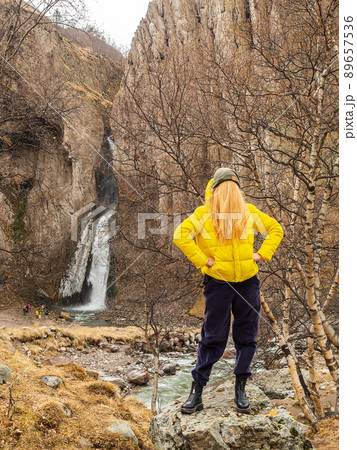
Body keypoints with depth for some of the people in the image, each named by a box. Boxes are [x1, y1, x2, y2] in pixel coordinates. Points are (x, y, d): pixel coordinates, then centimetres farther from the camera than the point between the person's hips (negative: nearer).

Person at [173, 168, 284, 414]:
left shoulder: (249, 212, 10)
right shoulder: (204, 213, -1)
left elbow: (276, 229, 20)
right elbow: (180, 236, -11)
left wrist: (262, 254, 7)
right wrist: (203, 260, -13)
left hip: (248, 283, 4)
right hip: (218, 283, -3)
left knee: (247, 337, 8)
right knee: (213, 338, 0)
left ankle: (241, 387, 25)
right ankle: (197, 391, 14)